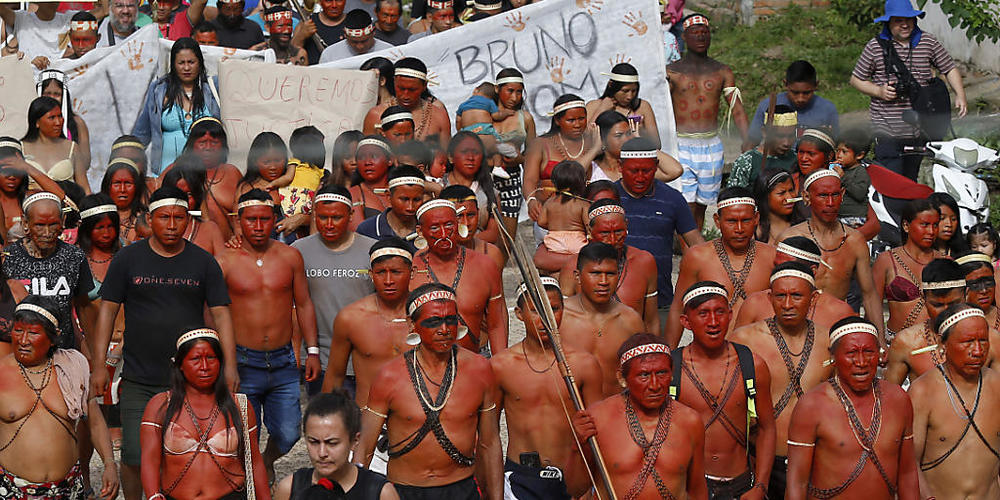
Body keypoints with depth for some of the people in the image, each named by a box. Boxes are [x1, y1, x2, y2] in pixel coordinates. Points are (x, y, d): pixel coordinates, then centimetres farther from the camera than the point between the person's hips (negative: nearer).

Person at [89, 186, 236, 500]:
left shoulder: (203, 263, 5)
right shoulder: (127, 259, 3)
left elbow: (220, 313, 4)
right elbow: (107, 310, 4)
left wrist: (230, 365, -6)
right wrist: (98, 365, -2)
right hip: (138, 382, 0)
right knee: (134, 457, -3)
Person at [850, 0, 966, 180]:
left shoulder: (928, 42, 5)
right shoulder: (875, 47, -2)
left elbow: (950, 69, 13)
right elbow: (856, 79, 5)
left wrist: (960, 95, -3)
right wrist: (879, 91, -12)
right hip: (887, 129, -3)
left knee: (911, 180, 11)